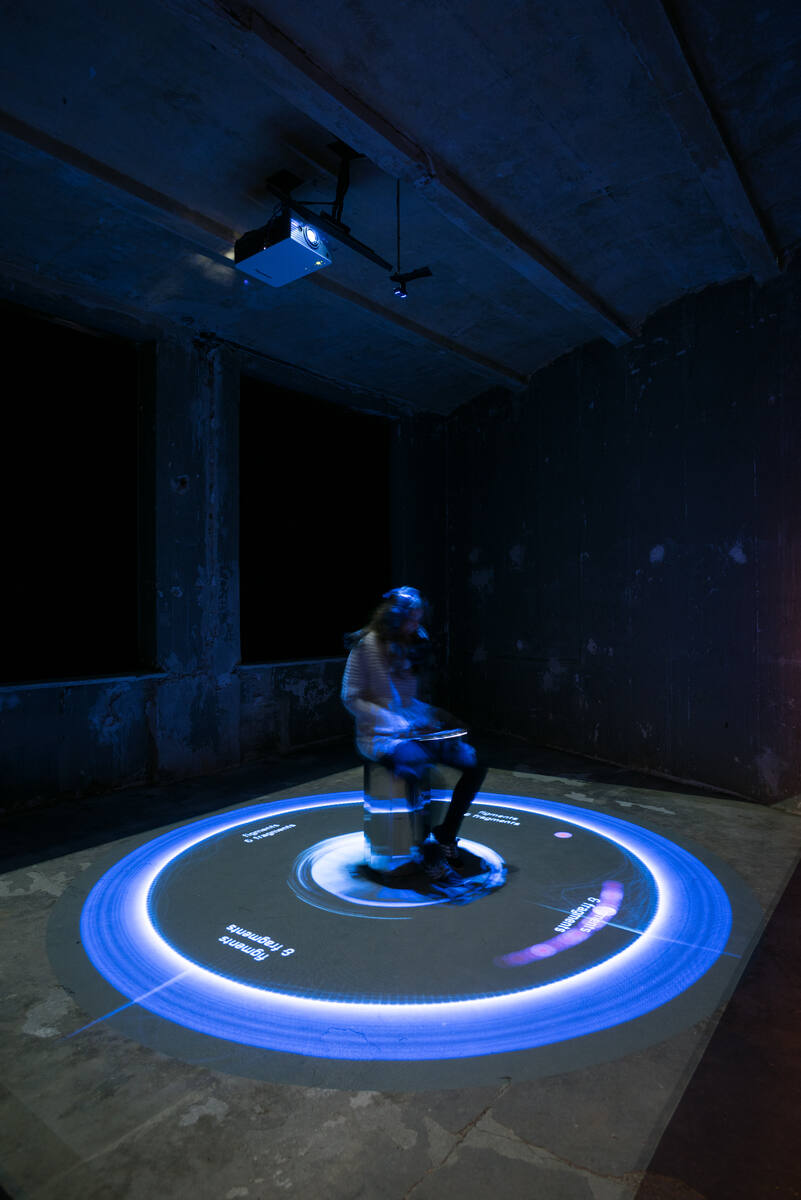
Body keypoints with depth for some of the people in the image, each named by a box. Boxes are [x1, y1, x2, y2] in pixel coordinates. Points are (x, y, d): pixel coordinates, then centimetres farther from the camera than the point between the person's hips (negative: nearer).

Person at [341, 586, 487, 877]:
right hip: (377, 735, -7)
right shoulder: (366, 646, -10)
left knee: (475, 762, -8)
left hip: (414, 732, 7)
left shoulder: (410, 646, 11)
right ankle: (430, 850, -15)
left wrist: (431, 713, 1)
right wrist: (395, 722, -20)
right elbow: (351, 698, -10)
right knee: (416, 760, -35)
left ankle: (446, 836, 5)